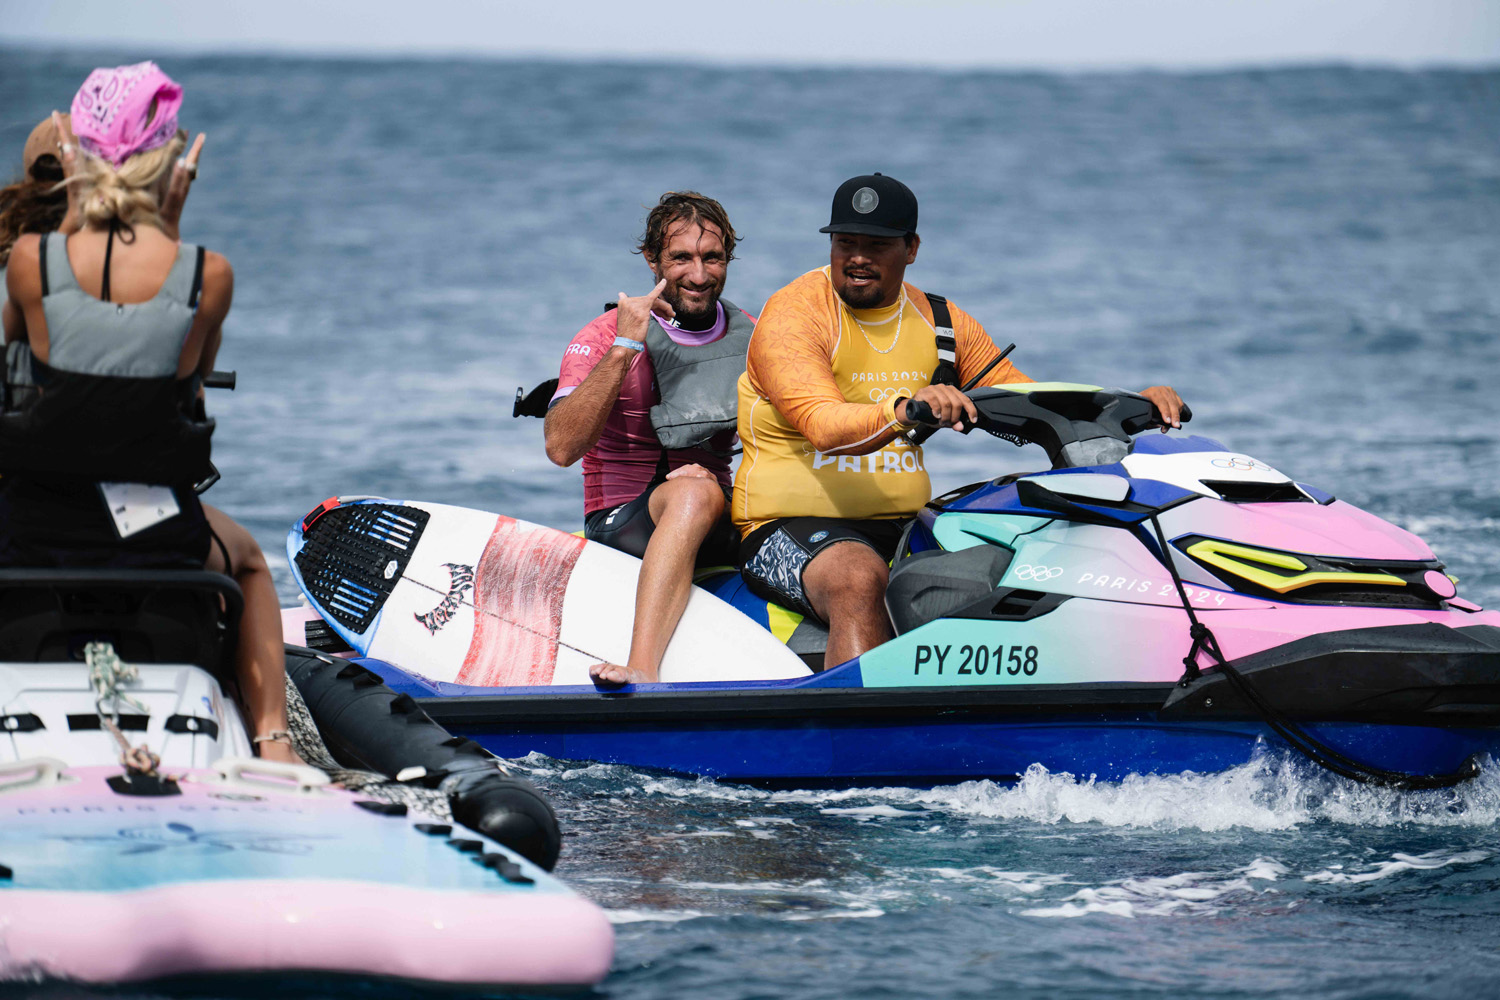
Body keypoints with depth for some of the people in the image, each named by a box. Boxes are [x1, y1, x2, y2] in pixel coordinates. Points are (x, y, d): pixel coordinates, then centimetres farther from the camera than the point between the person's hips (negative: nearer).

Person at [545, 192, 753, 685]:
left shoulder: (753, 336, 12)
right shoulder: (603, 338, -2)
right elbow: (562, 447, -16)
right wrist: (623, 348, -21)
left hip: (729, 529, 4)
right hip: (623, 523, -4)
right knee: (695, 486, -38)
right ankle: (642, 667, -53)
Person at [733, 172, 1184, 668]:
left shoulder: (941, 323, 12)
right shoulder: (791, 315, -8)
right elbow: (824, 425, -26)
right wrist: (903, 410, -46)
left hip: (905, 530, 6)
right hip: (793, 528, -6)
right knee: (861, 579, -37)